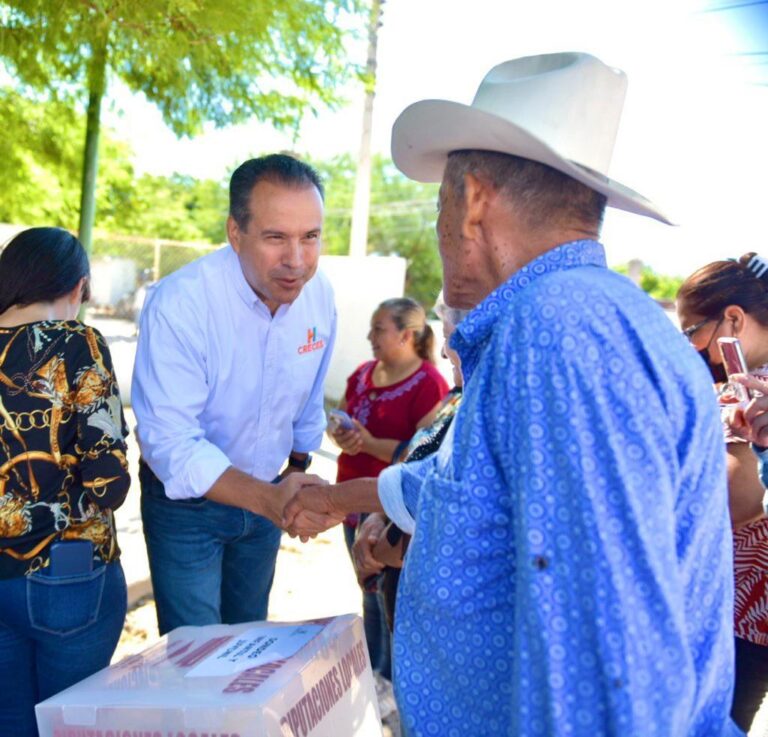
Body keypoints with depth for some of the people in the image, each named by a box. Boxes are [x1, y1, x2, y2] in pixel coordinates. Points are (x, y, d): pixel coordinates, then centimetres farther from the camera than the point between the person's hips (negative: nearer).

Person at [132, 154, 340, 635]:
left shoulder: (320, 295, -11)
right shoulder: (179, 304, -28)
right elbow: (169, 443, -31)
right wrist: (267, 499, -43)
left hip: (266, 494, 5)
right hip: (187, 502, -5)